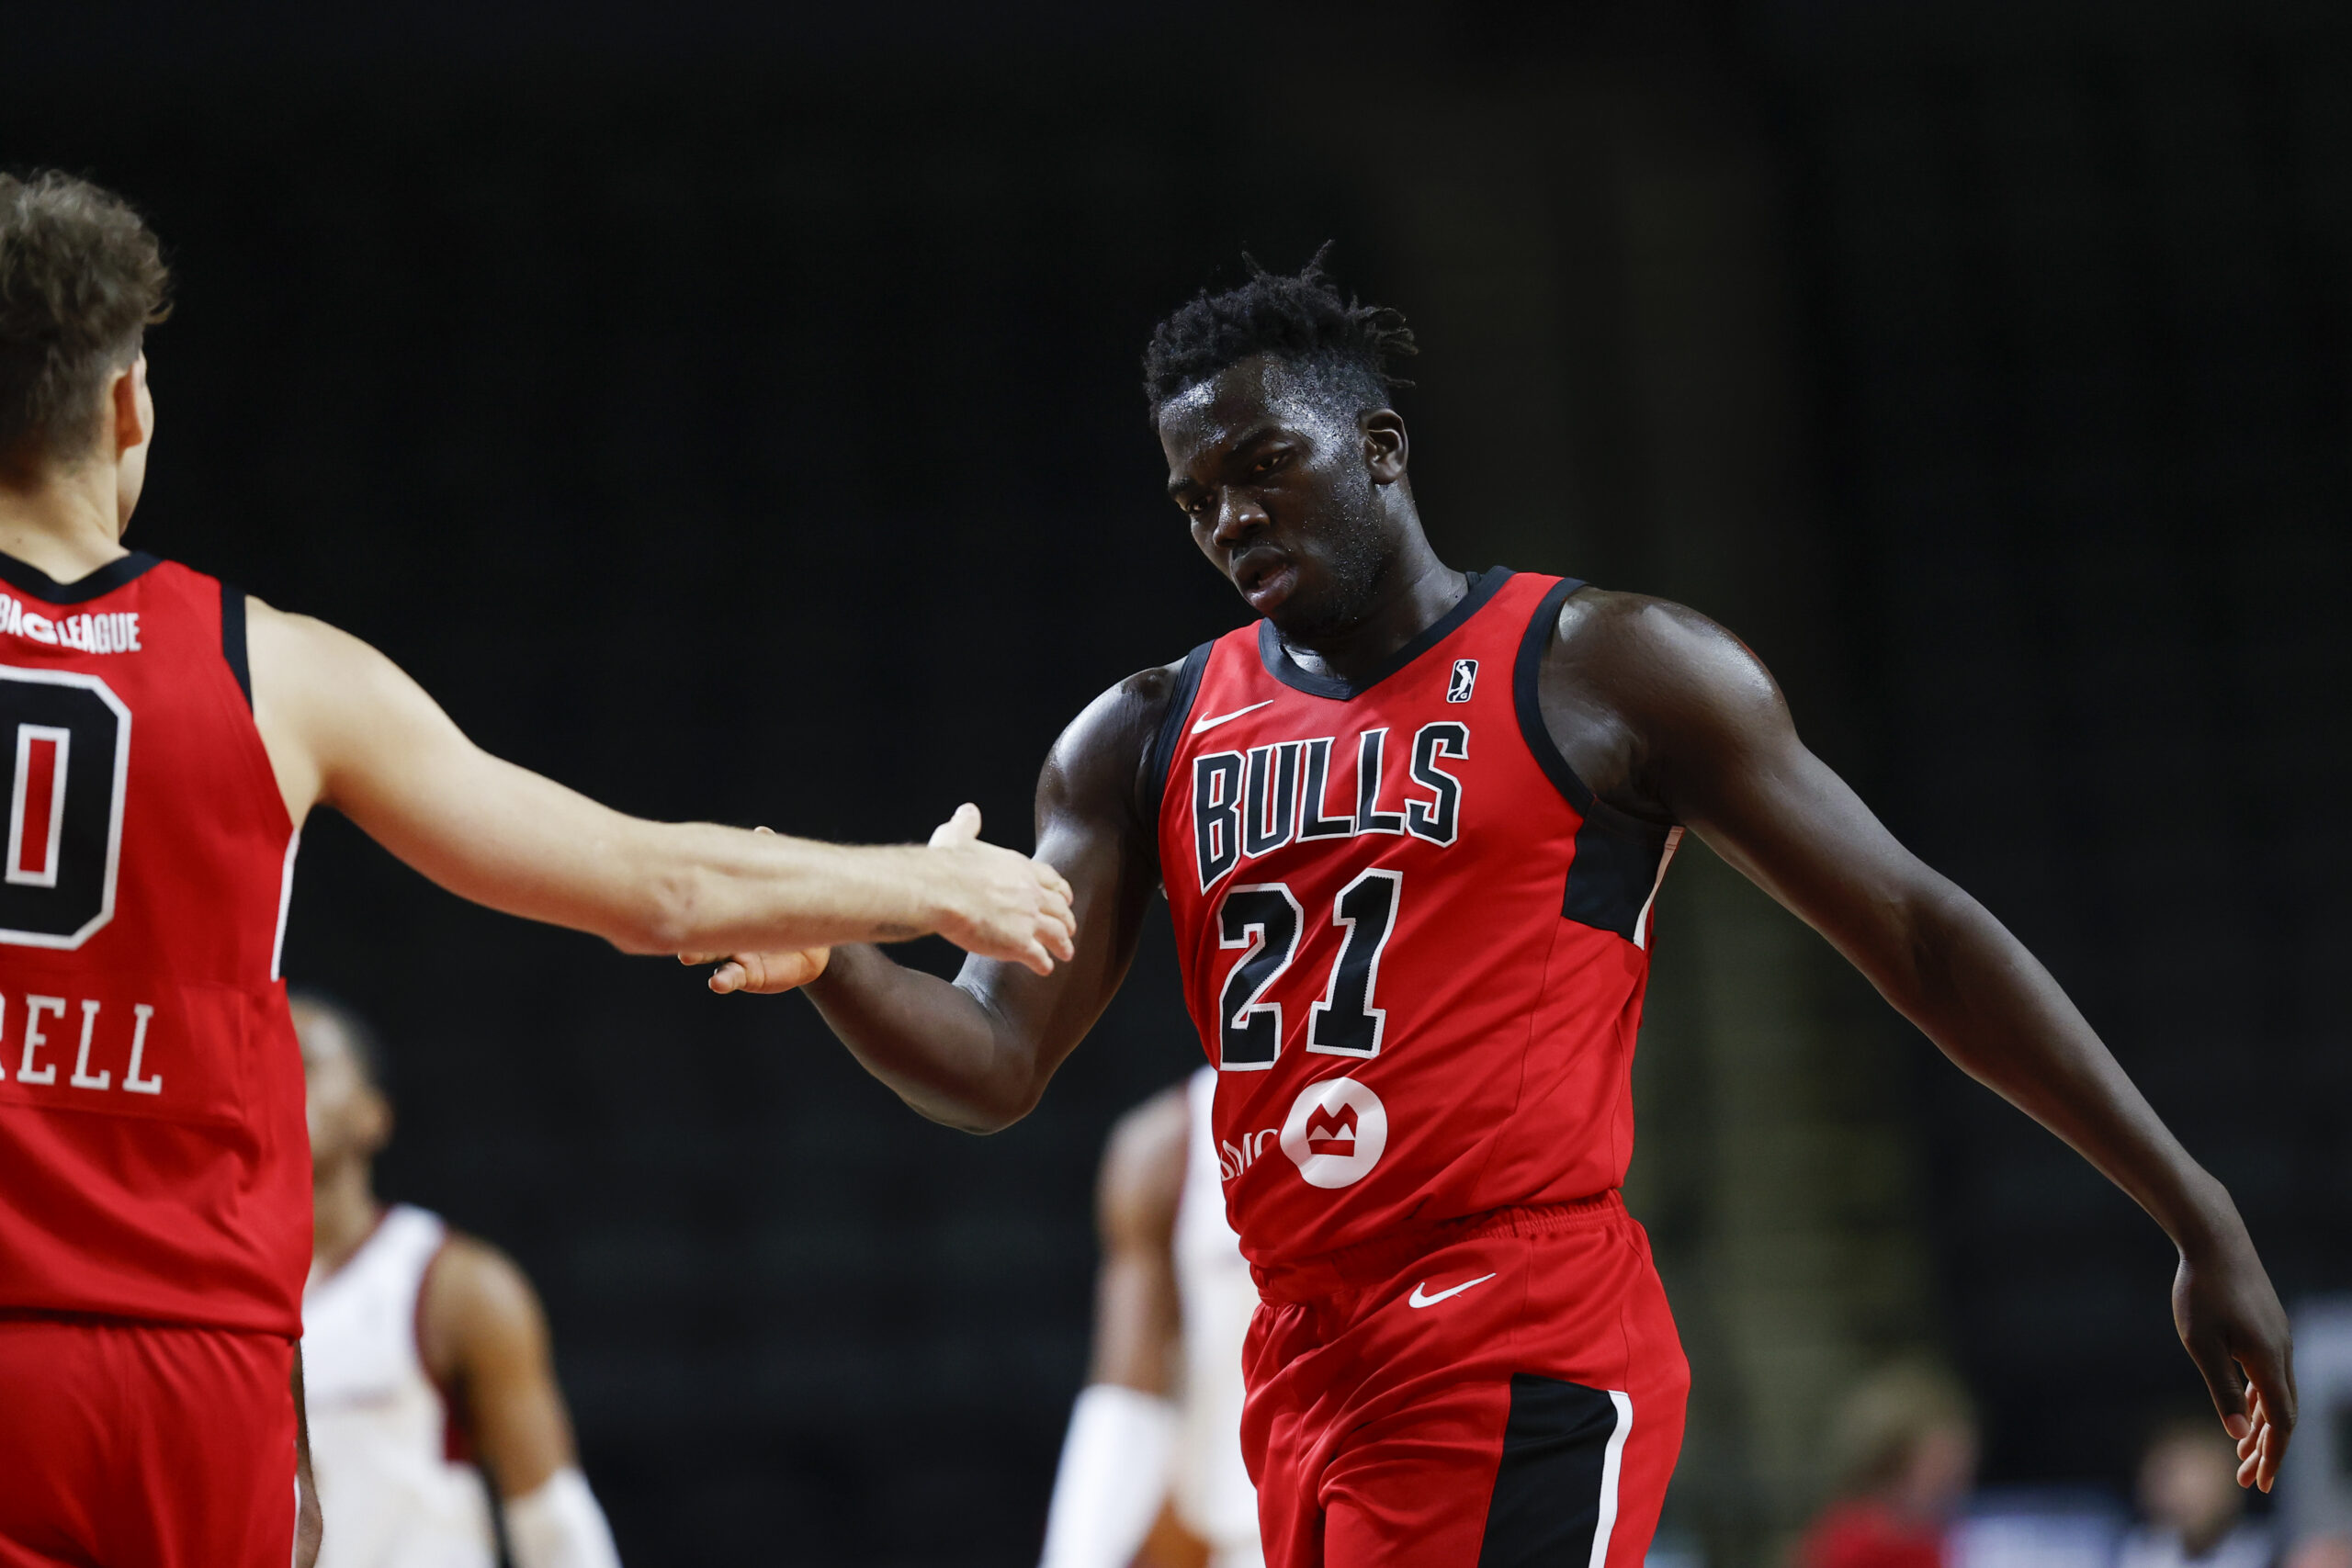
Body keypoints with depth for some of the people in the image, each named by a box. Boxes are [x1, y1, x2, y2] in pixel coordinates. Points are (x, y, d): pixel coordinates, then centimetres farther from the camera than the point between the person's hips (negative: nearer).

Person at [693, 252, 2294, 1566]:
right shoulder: (1141, 741, 14)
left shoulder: (1605, 670, 0)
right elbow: (993, 1061, 7)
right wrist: (825, 958, -16)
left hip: (1532, 1365, -6)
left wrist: (2200, 1216, -2)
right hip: (1308, 1378, 6)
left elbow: (1920, 933, 1)